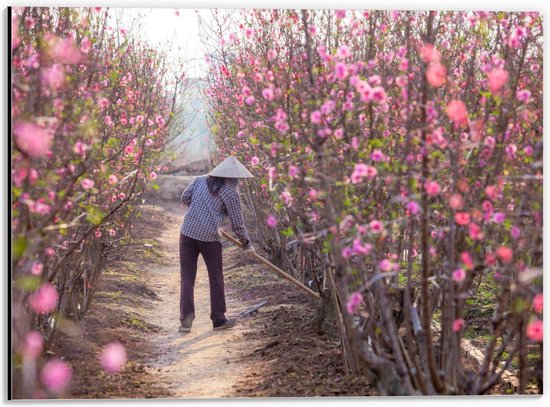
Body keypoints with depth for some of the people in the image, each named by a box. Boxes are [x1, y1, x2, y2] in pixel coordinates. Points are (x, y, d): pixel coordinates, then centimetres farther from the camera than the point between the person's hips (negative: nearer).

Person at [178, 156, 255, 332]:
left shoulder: (200, 180, 8)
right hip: (209, 237, -4)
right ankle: (219, 319, 20)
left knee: (187, 278, 7)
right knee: (216, 278, 12)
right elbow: (237, 223, -2)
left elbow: (185, 197, 17)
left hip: (187, 232, 4)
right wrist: (246, 243, 13)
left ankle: (186, 319, 0)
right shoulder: (230, 193, -5)